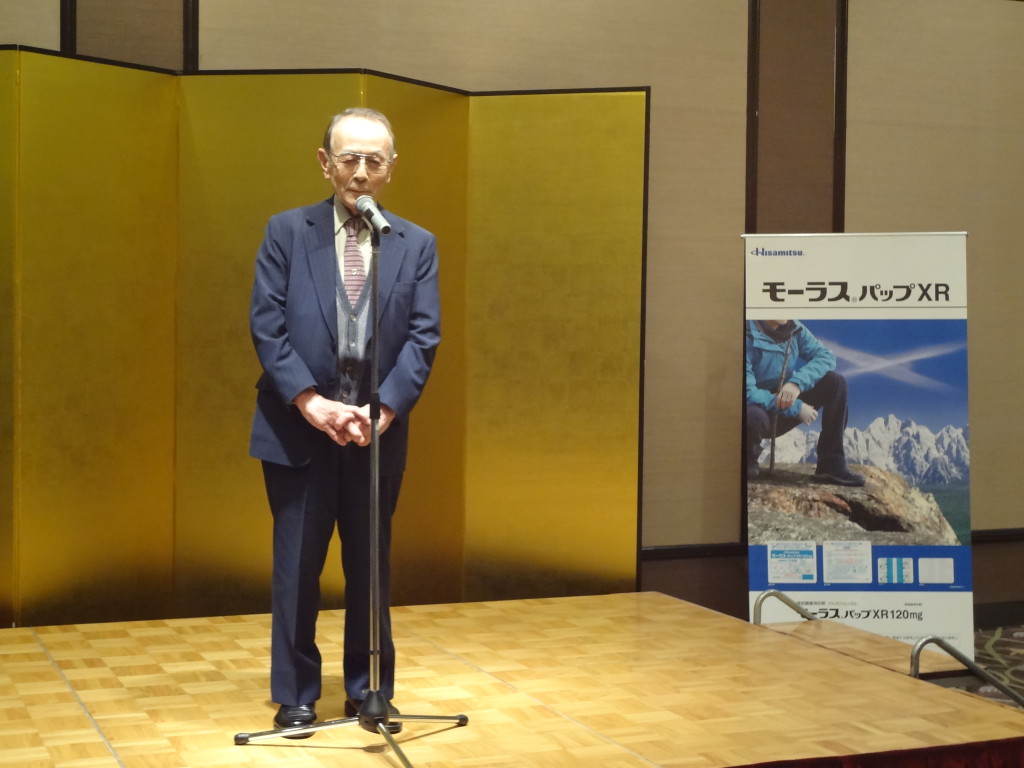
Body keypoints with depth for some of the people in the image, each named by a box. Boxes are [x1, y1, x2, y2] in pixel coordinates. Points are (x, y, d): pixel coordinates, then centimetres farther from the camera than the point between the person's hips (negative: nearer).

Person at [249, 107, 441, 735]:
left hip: (379, 428, 2)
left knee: (372, 566, 10)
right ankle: (296, 695, 18)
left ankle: (369, 692, 23)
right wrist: (312, 403, -15)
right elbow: (267, 326, -5)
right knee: (297, 566, 5)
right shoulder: (287, 232, 1)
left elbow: (424, 336, -1)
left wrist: (384, 408, -14)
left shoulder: (417, 245, 5)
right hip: (299, 428, -1)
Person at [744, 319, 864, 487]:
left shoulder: (794, 329, -4)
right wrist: (796, 408, -25)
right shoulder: (749, 336, -24)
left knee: (835, 382, -11)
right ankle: (749, 458, -5)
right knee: (754, 416, -42)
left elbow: (825, 356, -7)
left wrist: (797, 382, -26)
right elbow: (748, 392, -29)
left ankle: (831, 466, -12)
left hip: (783, 414, 7)